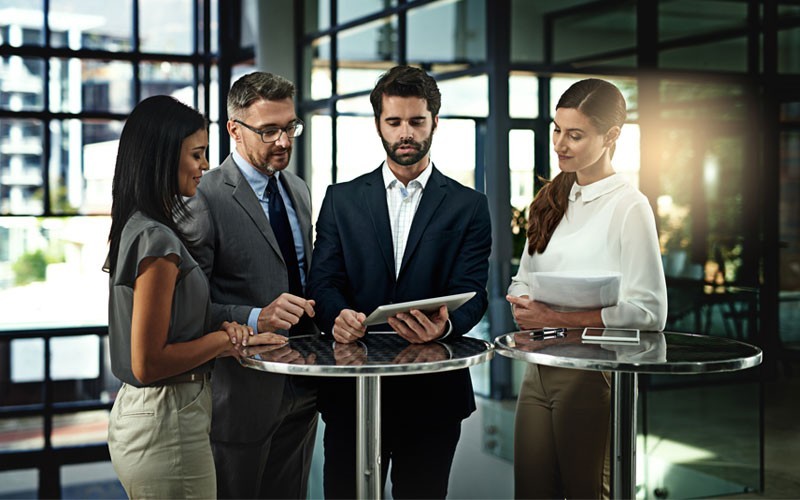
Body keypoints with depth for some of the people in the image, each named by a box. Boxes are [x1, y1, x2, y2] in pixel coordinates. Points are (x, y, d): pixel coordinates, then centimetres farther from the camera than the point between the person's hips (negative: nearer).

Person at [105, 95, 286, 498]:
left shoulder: (136, 228, 8)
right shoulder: (158, 239, -20)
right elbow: (148, 363, -20)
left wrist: (220, 330, 2)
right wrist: (223, 339, -10)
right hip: (168, 423, -9)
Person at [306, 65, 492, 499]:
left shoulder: (468, 207, 6)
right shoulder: (341, 199, 8)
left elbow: (471, 294, -4)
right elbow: (323, 282, 0)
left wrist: (445, 325, -27)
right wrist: (337, 316, -23)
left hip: (433, 393, 0)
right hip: (352, 387, 0)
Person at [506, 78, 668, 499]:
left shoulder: (629, 207, -9)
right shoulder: (553, 201, 12)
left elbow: (649, 311, -15)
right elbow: (524, 278, 19)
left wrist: (560, 318, -19)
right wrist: (522, 307, -5)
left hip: (594, 374, -6)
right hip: (539, 367, 7)